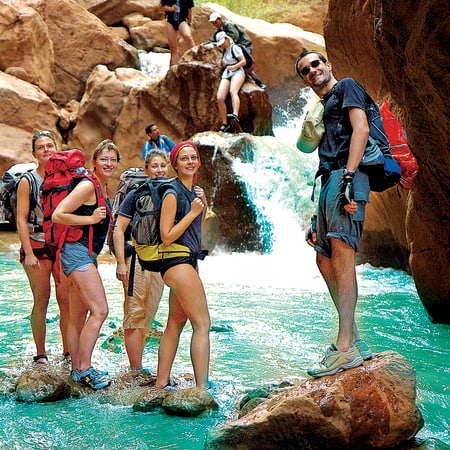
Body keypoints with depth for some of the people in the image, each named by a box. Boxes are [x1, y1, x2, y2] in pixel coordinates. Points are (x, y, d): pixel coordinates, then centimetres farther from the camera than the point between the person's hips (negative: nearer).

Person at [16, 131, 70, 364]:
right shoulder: (27, 181, -1)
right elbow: (21, 219, -5)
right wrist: (28, 253, -13)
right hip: (37, 245, -3)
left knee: (66, 300, 0)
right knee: (41, 300, -2)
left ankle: (68, 351, 11)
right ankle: (40, 354, 8)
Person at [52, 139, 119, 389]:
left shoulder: (103, 187, 16)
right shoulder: (88, 186, -12)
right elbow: (58, 215, -16)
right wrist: (91, 219, -16)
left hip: (87, 255, 10)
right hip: (78, 251, -10)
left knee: (79, 315, 11)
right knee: (99, 310, -14)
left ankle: (77, 369, 17)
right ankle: (84, 370, -8)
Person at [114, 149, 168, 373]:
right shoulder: (136, 195, -4)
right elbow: (118, 229, -6)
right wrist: (121, 262, -15)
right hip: (136, 260, -6)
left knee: (147, 317, 10)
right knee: (135, 315, -5)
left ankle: (137, 367, 17)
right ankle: (136, 371, -3)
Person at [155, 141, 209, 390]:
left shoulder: (193, 191, 14)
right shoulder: (172, 194, -12)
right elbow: (167, 237, -16)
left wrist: (203, 206, 8)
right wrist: (193, 212, -17)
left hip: (189, 261, 10)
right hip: (177, 263, -10)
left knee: (176, 323, 11)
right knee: (202, 324, -11)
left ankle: (161, 383, 16)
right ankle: (202, 388, -10)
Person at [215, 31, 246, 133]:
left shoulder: (235, 48, 9)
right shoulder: (225, 52, 31)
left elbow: (243, 61, -2)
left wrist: (233, 67, -15)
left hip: (237, 72, -6)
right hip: (226, 75, 6)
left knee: (233, 91, -38)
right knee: (220, 98, -18)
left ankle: (235, 116, -60)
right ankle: (225, 124, -14)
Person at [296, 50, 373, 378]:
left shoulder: (346, 87, 8)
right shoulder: (324, 107, 32)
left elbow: (361, 128, -9)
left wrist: (348, 176, -24)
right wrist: (316, 219, 22)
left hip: (346, 175, -10)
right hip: (329, 180, 10)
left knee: (341, 251, -21)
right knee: (324, 258, 6)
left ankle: (345, 347, -27)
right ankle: (355, 341, 10)